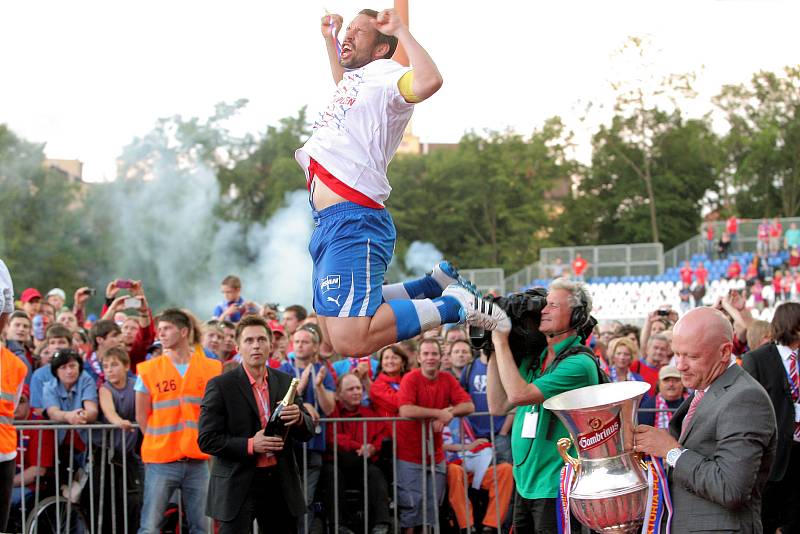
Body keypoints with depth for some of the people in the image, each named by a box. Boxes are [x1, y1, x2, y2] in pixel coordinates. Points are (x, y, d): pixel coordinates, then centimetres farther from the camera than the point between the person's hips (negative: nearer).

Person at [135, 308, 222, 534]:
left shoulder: (211, 369, 3)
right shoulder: (149, 370, 2)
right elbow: (141, 417, 8)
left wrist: (204, 441, 6)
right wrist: (161, 441, 7)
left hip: (198, 461, 1)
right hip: (161, 461, -1)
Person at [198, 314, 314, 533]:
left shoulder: (285, 382, 9)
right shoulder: (220, 386, -5)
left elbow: (307, 433, 11)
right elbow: (206, 440, -8)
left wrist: (298, 418, -12)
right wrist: (250, 445, -20)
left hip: (280, 482, 5)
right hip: (238, 487, -5)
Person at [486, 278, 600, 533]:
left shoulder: (579, 363, -15)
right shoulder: (533, 359, 10)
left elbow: (518, 394, -23)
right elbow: (498, 406, 8)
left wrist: (501, 342, -15)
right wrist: (493, 353, 4)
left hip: (555, 489, -8)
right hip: (525, 484, 8)